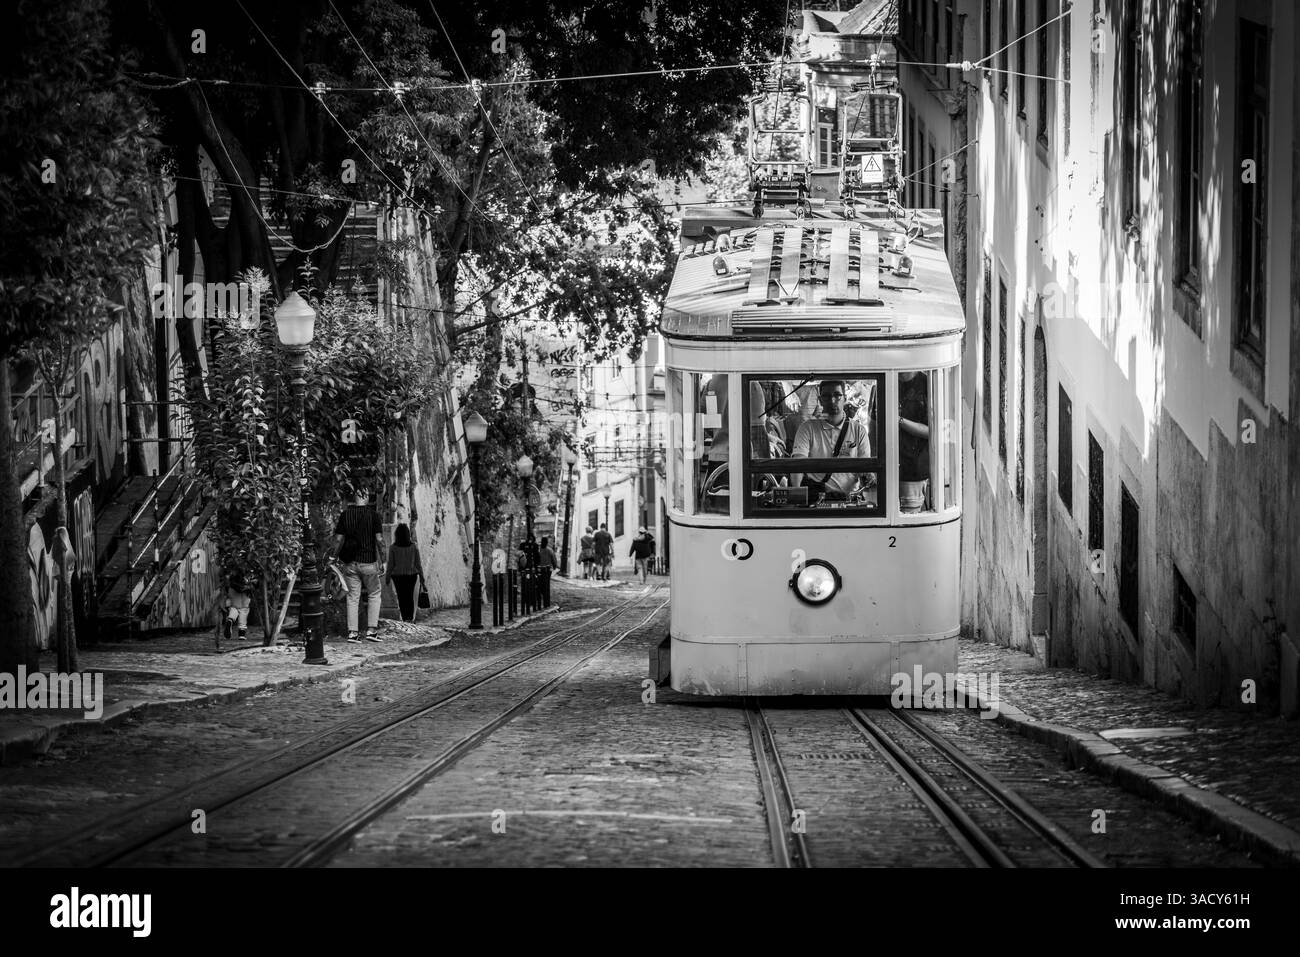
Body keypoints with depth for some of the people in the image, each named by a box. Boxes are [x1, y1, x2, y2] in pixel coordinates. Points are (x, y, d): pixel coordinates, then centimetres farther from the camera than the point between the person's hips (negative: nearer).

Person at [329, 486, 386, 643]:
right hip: (369, 562, -2)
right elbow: (379, 539, -9)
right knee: (374, 595, 13)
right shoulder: (373, 514, -6)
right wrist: (382, 561, -2)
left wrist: (333, 557, 9)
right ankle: (371, 630, 5)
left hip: (349, 562, 2)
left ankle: (352, 632, 2)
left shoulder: (345, 514, 1)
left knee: (353, 597, 7)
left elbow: (339, 539, -2)